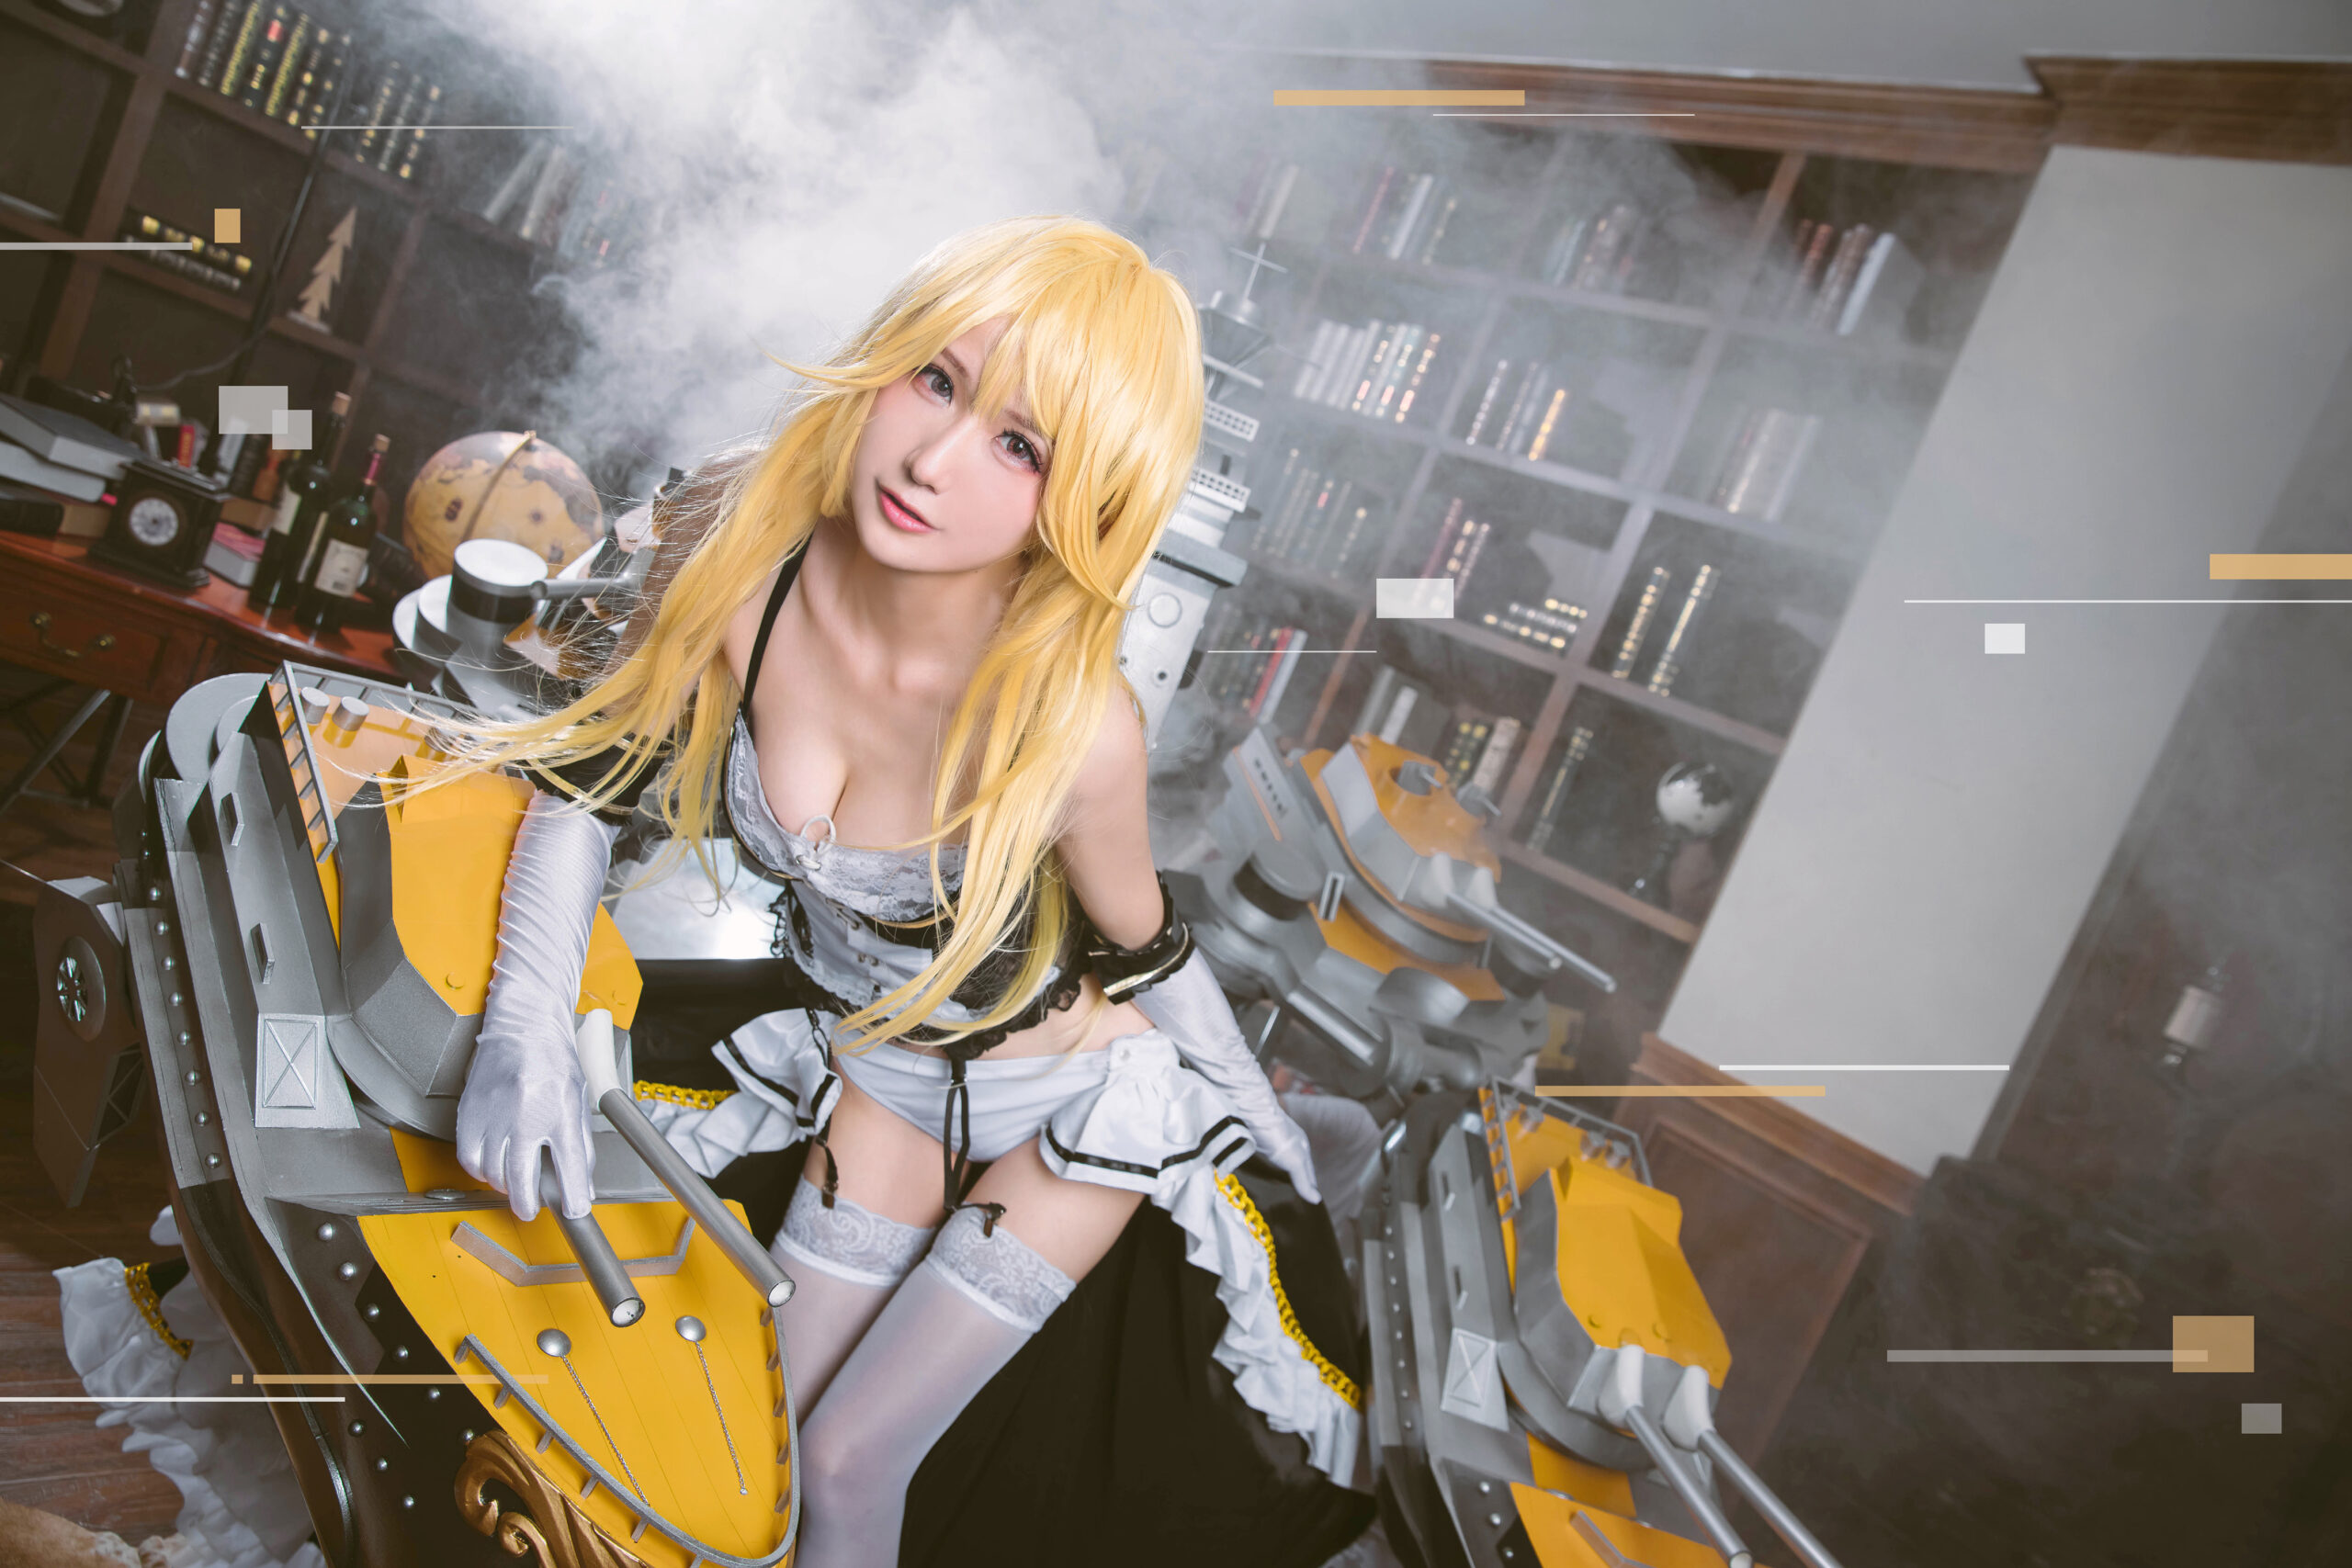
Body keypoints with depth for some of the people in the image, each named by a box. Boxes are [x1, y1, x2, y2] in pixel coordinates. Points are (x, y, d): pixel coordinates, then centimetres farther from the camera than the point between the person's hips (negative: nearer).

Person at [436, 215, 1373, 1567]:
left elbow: (1143, 949, -14)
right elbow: (598, 768, -8)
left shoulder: (1070, 727, -36)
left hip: (1074, 1104, -4)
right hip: (878, 1079, 4)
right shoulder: (738, 546, -25)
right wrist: (528, 1023, -20)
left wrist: (1264, 1130, 2)